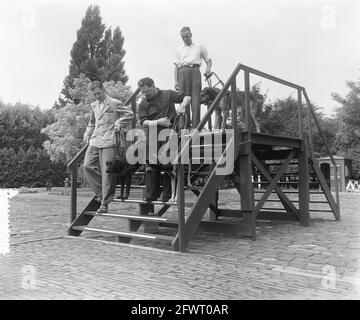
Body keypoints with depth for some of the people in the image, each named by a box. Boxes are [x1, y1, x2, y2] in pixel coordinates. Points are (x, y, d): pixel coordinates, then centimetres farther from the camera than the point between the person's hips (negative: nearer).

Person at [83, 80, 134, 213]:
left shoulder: (115, 103, -1)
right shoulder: (93, 105, 19)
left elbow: (129, 114, 0)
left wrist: (118, 123, -6)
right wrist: (87, 134, 20)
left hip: (108, 142, -6)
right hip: (94, 141, 7)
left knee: (107, 172, -7)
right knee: (87, 166, -5)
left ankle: (104, 203, 1)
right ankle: (101, 192, 11)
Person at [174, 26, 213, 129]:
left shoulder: (200, 47, 24)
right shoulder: (179, 49, 26)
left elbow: (208, 60, 23)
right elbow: (176, 66, 19)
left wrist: (208, 68, -1)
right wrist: (176, 81, 7)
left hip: (195, 71, -1)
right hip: (183, 71, 1)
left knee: (195, 97, -15)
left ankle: (195, 126, -21)